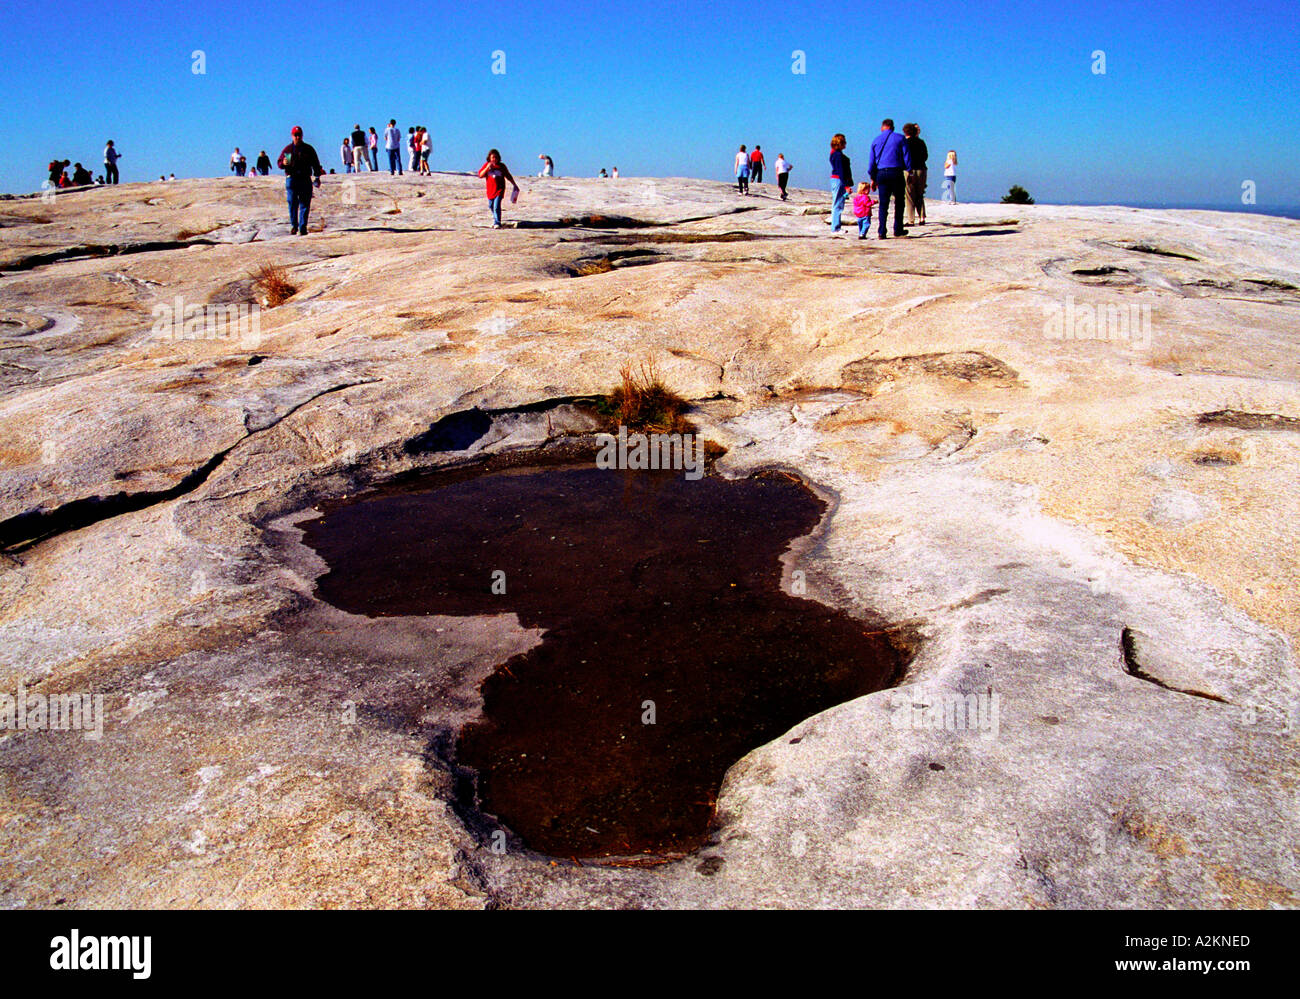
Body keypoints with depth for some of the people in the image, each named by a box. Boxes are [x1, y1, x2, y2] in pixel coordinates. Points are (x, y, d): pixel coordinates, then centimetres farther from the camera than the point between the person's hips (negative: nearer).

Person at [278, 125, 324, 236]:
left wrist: (317, 177, 4)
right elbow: (279, 163, 12)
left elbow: (316, 164, 13)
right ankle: (293, 226, 11)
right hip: (291, 179, 0)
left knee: (305, 205, -3)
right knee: (292, 204, 0)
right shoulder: (287, 149, 9)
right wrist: (283, 163, -11)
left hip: (305, 180, 0)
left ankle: (302, 228, -1)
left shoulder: (308, 149, 10)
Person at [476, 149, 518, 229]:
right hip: (490, 190, 4)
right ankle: (495, 217, 48)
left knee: (496, 206, -18)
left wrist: (514, 185, 13)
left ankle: (497, 223, -17)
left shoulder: (502, 166, -1)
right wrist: (487, 168, -21)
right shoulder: (486, 165, 1)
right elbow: (480, 175, -8)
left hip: (499, 190, -4)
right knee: (491, 206, 20)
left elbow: (508, 176, 9)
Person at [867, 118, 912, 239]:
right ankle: (898, 229, 14)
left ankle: (881, 232, -6)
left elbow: (871, 162, 10)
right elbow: (907, 158, -1)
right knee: (899, 202, 11)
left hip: (881, 173, 2)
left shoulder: (876, 140, 9)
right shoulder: (900, 138, 3)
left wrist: (873, 178, 15)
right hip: (897, 173, -2)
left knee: (883, 204, 2)